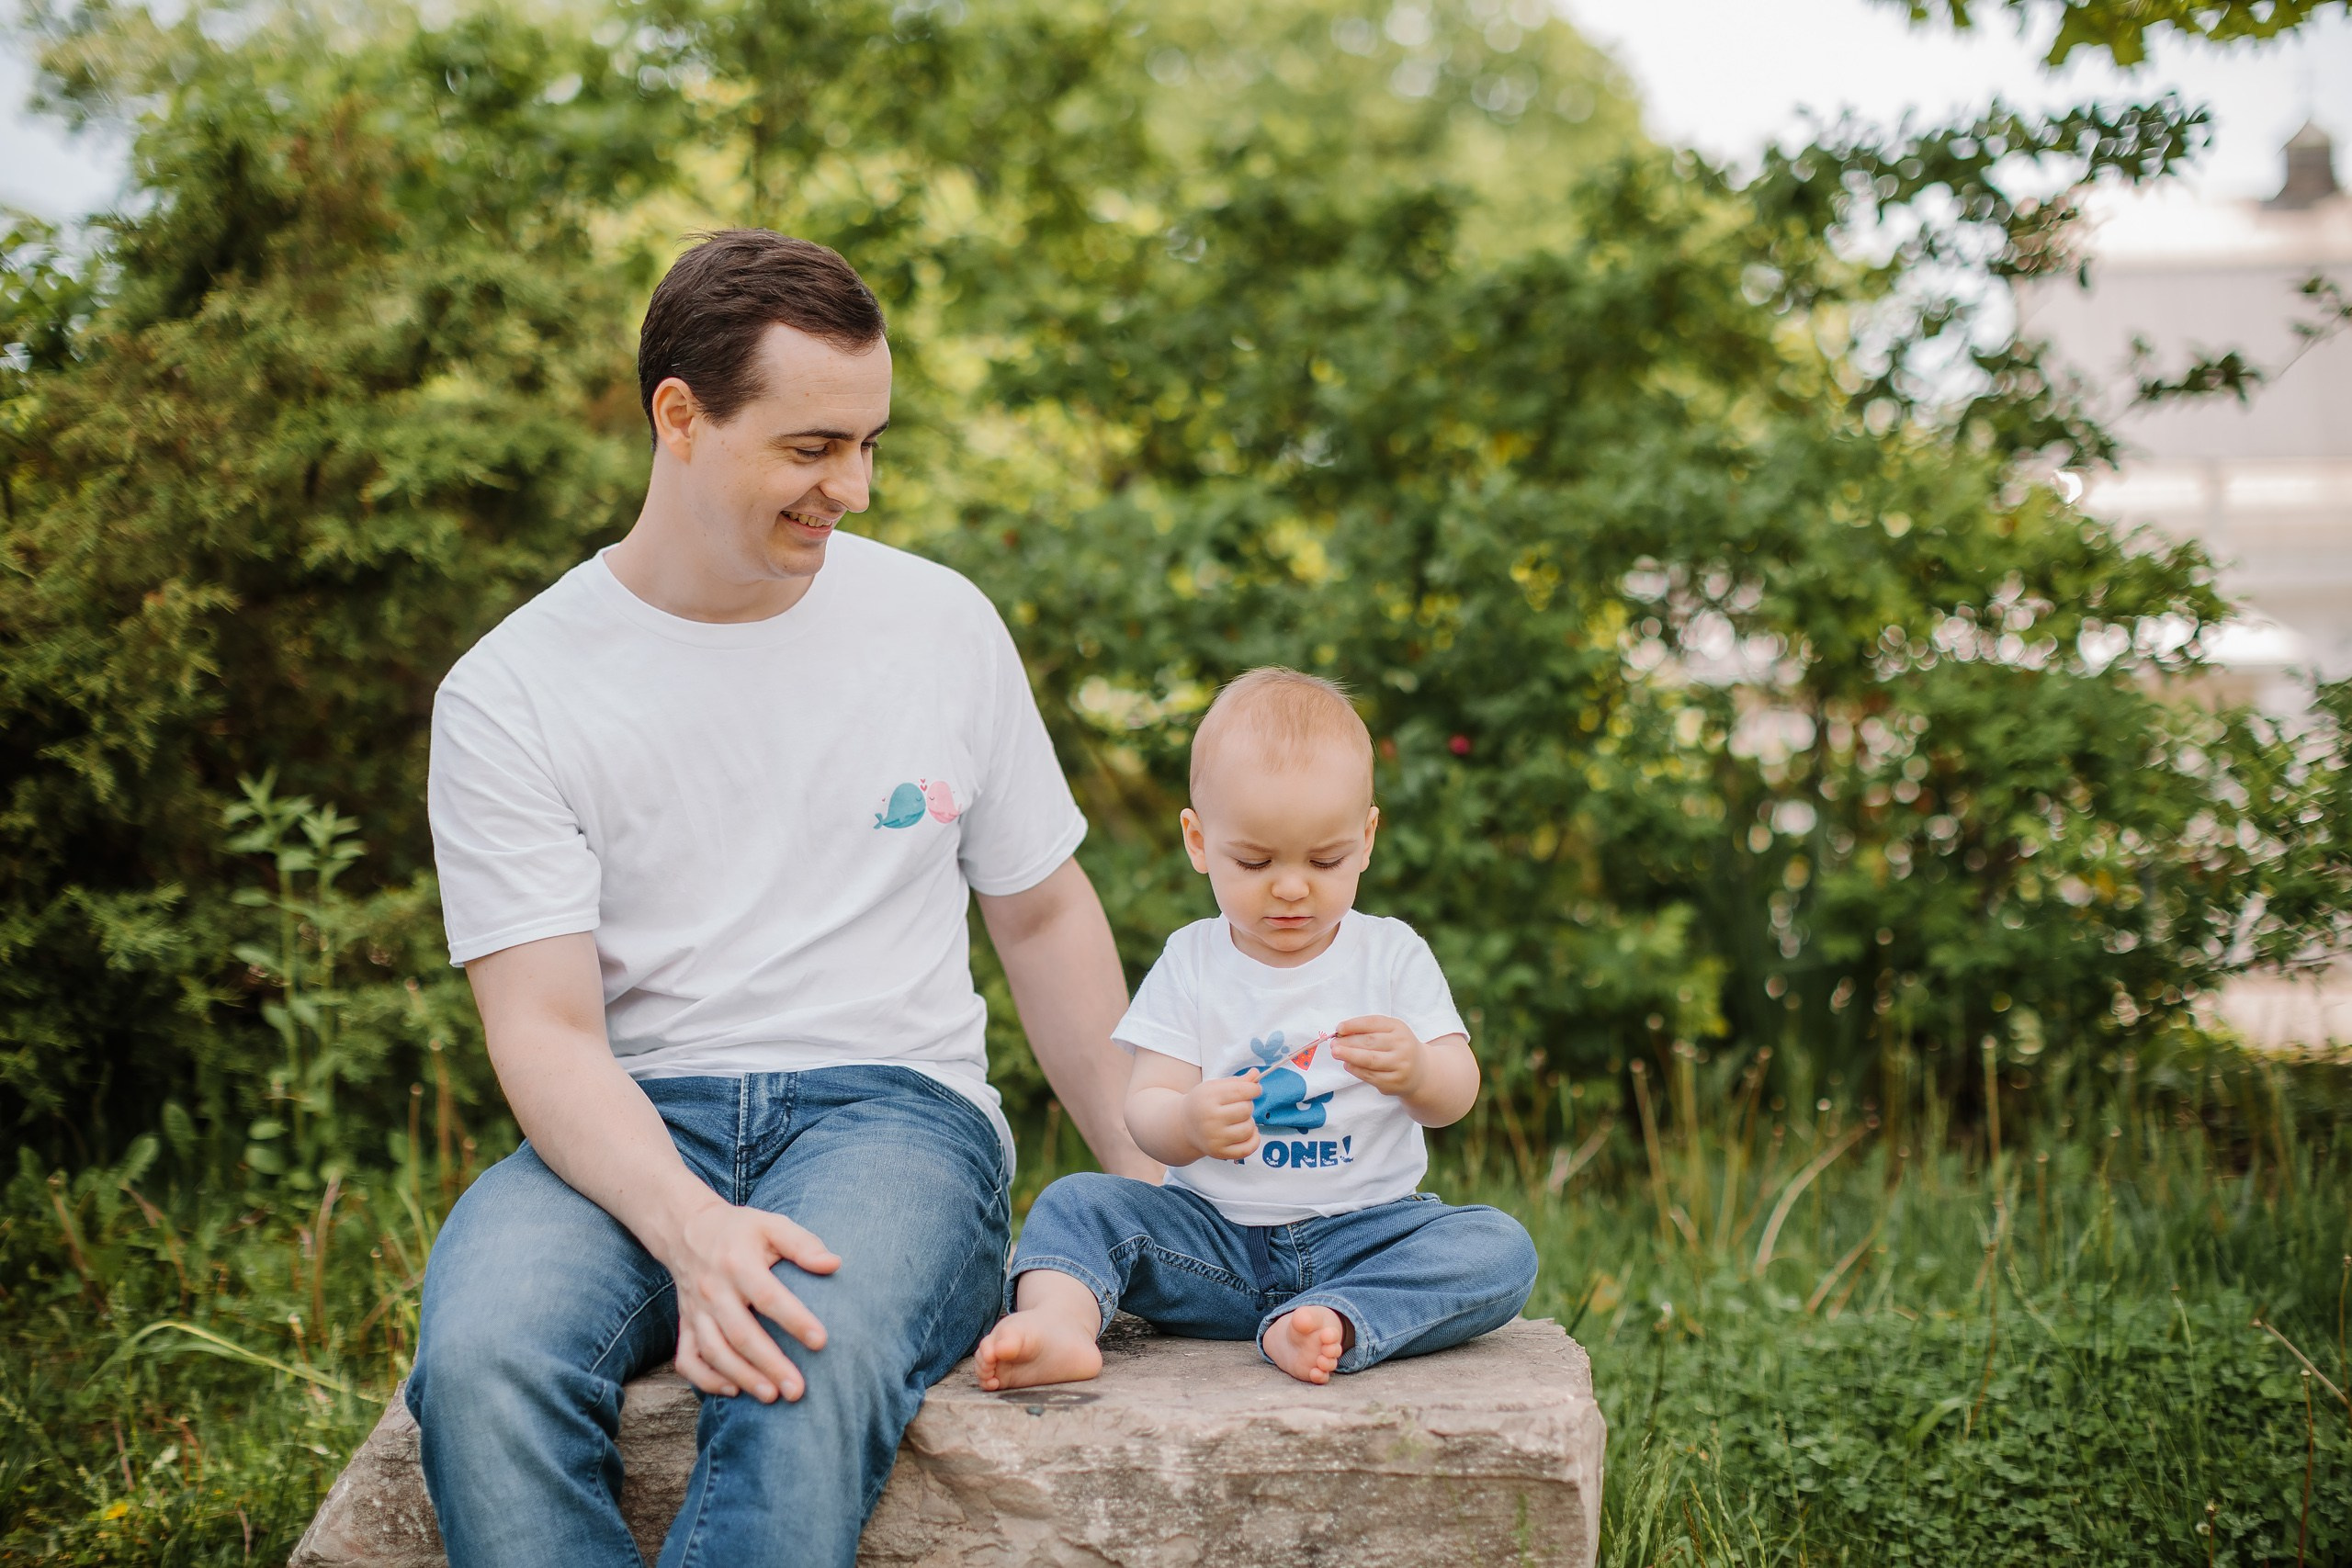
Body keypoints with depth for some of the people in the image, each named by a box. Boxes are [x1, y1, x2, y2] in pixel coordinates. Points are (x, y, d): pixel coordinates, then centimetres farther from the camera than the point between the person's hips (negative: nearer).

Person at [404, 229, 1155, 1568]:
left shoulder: (939, 624, 9)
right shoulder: (509, 693, 0)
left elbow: (1042, 912, 19)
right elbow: (545, 1028, -7)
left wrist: (1150, 1174, 10)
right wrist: (690, 1228, -26)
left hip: (893, 1103, 0)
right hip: (631, 1134, 0)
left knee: (811, 1362, -35)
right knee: (482, 1357, -34)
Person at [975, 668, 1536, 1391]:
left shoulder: (1392, 953, 2)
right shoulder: (1190, 965, 3)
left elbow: (1456, 1094, -3)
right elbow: (1145, 1104, -4)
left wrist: (1416, 1072, -28)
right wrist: (1187, 1122, -29)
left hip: (1362, 1228, -1)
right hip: (1215, 1233, 1)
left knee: (1500, 1249, -26)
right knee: (1076, 1204, -16)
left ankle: (1334, 1325, -43)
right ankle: (1060, 1321, -42)